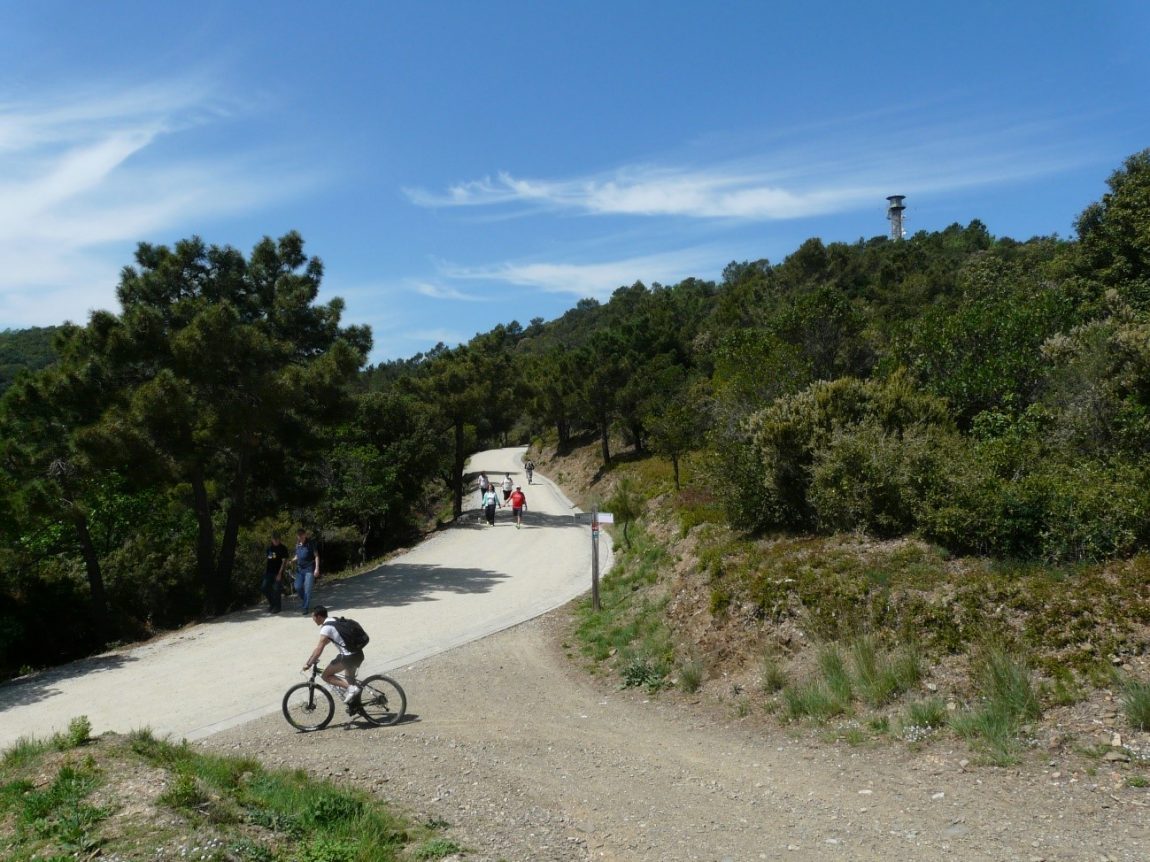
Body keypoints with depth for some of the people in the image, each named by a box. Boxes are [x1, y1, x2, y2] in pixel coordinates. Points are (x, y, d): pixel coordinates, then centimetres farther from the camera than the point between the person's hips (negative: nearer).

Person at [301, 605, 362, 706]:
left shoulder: (326, 628, -10)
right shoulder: (334, 621, 18)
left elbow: (319, 649, -13)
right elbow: (323, 643, 28)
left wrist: (308, 664, -4)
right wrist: (312, 659, 31)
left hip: (348, 656, -9)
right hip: (359, 654, 9)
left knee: (326, 676, 3)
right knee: (350, 679, 28)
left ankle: (350, 688, -9)